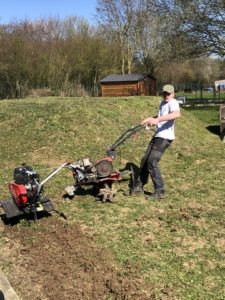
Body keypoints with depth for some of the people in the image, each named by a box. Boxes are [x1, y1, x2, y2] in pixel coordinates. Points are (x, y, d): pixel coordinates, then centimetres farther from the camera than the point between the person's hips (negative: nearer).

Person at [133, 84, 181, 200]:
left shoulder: (173, 103, -13)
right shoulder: (162, 103, 16)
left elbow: (177, 114, -37)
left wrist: (157, 119, -42)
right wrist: (151, 119, 19)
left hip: (165, 137, -9)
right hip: (157, 135, 9)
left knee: (152, 162, -16)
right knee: (145, 160, 11)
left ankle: (159, 191, -7)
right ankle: (139, 186, 25)